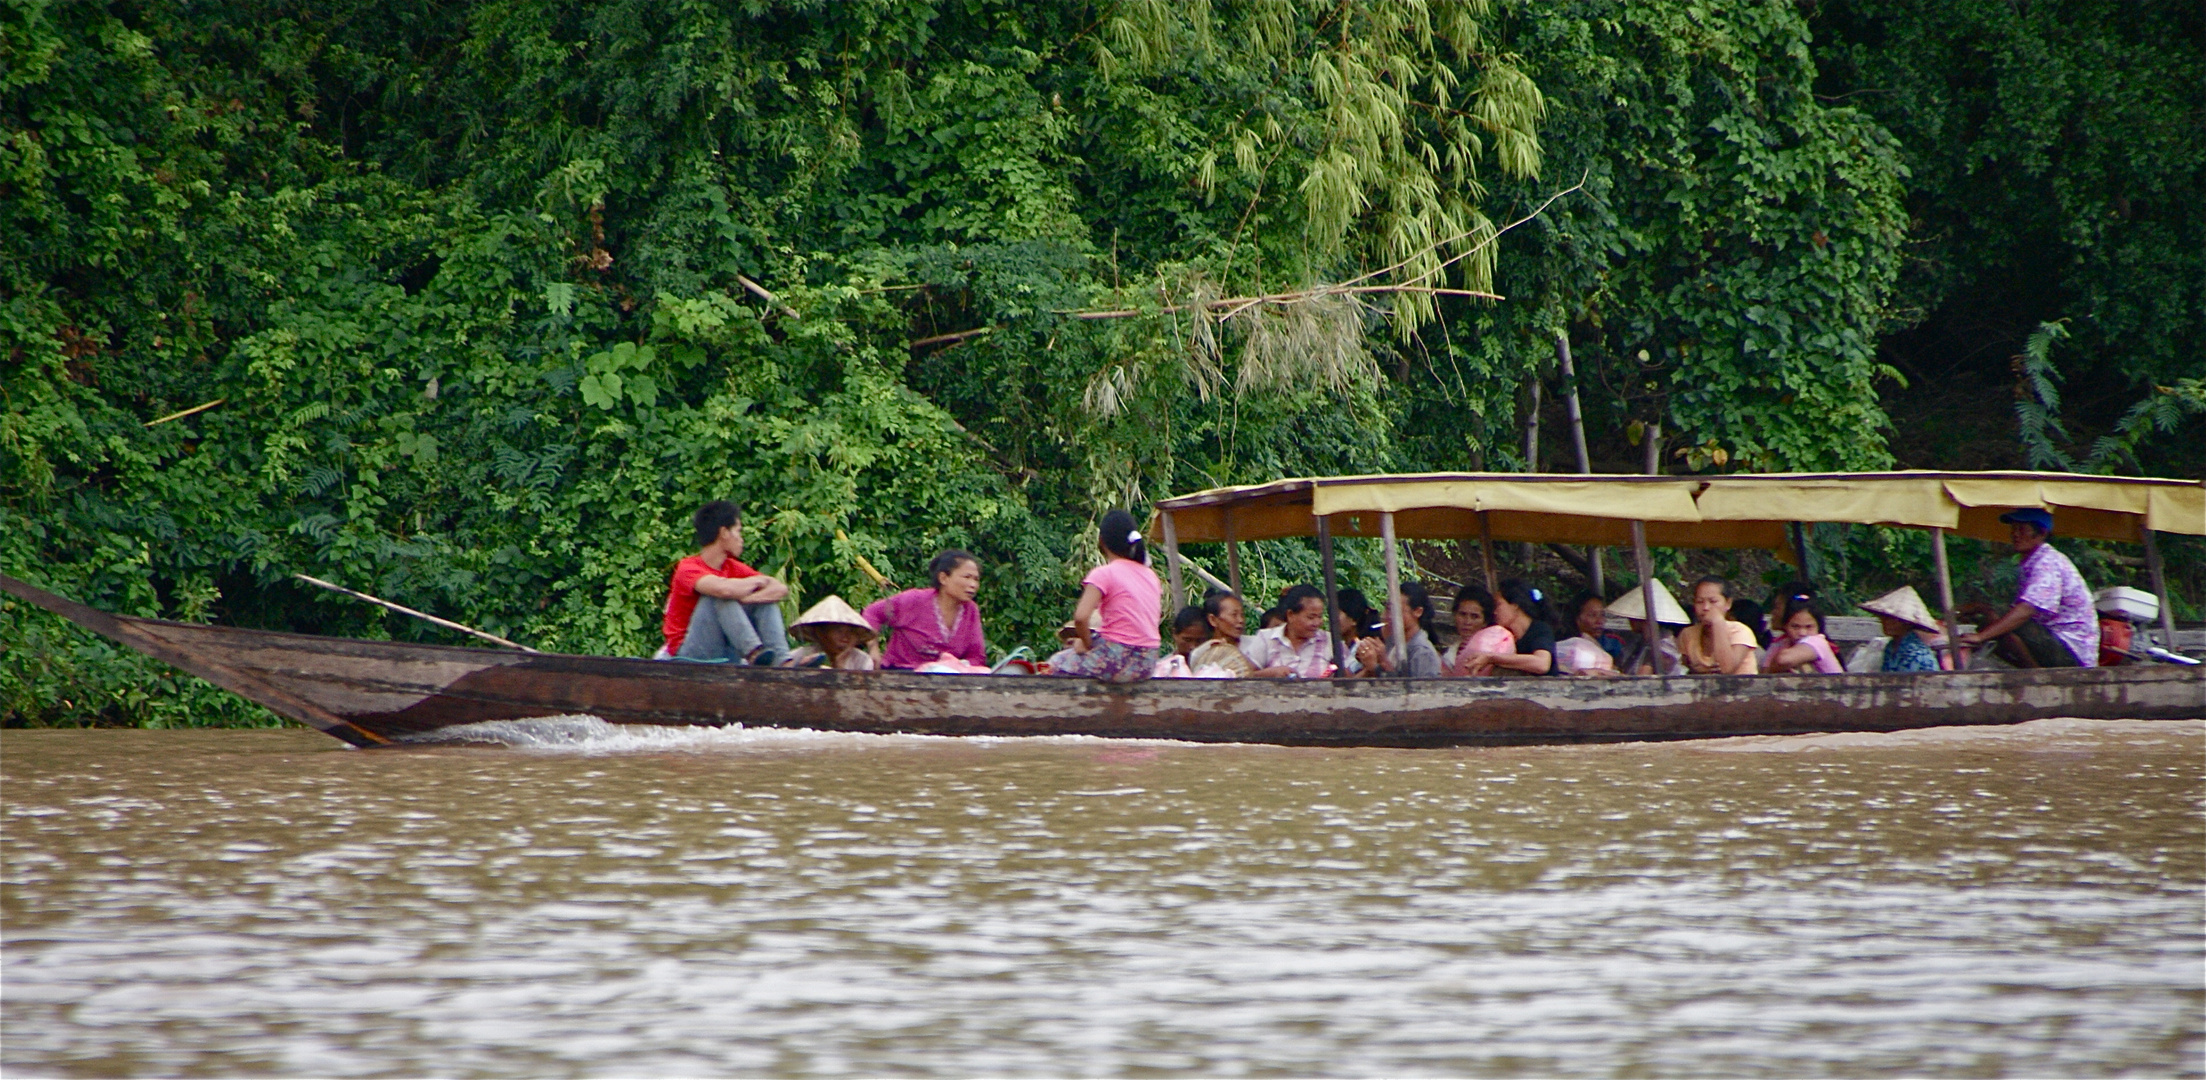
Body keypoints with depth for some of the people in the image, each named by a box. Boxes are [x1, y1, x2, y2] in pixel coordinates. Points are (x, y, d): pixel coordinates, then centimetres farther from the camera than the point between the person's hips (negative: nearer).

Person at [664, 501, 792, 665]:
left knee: (766, 597, -6)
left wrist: (746, 598, -22)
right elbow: (724, 588, -33)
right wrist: (757, 581, -13)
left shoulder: (733, 568, 9)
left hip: (726, 655, 6)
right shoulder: (688, 568, -12)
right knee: (719, 596, -25)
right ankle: (754, 653, -37)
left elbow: (781, 589, -4)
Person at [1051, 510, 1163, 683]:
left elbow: (1080, 617, -23)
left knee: (1056, 664, 15)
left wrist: (1086, 643, -3)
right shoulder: (1151, 576, 11)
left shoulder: (1103, 574, -10)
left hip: (1118, 660, -7)